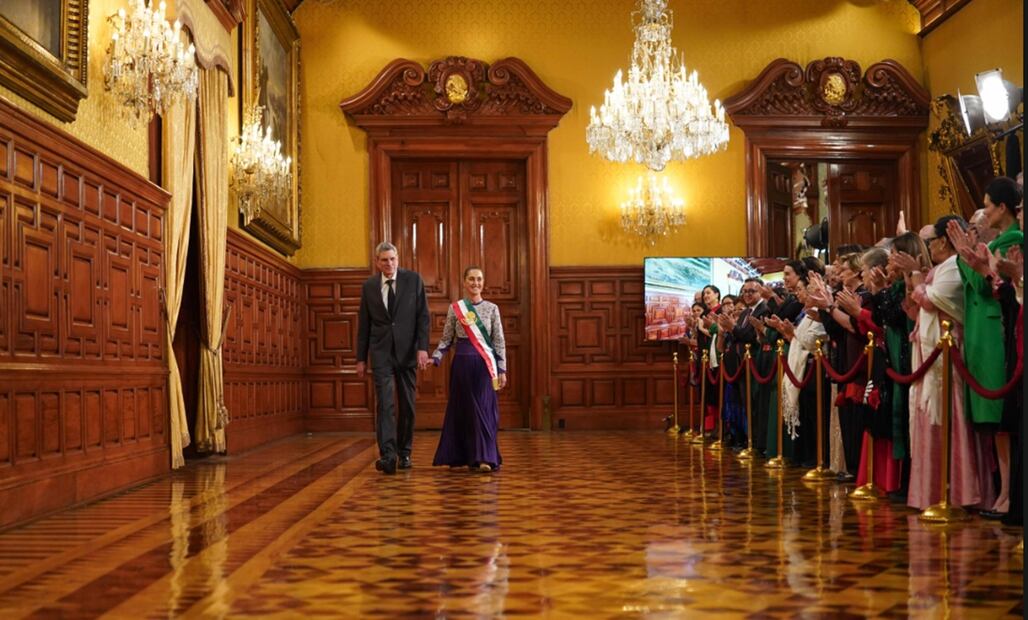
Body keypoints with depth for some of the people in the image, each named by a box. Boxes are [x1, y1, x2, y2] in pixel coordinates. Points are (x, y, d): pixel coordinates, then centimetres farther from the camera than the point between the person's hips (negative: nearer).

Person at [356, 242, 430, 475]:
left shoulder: (413, 279, 1)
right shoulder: (369, 286, 6)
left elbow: (423, 316, -1)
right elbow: (363, 324, 9)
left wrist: (423, 348, -11)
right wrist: (361, 358, 7)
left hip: (407, 351, 0)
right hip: (381, 352, 0)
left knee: (407, 404, 6)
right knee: (385, 402, -12)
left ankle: (404, 452, 19)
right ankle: (387, 455, -18)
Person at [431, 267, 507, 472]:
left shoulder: (492, 308, 5)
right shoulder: (454, 308, 5)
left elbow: (499, 341, 4)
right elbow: (446, 339, 8)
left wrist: (502, 370, 0)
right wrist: (435, 358, -6)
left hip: (485, 364, -1)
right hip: (462, 363, 1)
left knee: (484, 409, -5)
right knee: (463, 409, 5)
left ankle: (484, 458, -6)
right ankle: (464, 456, 14)